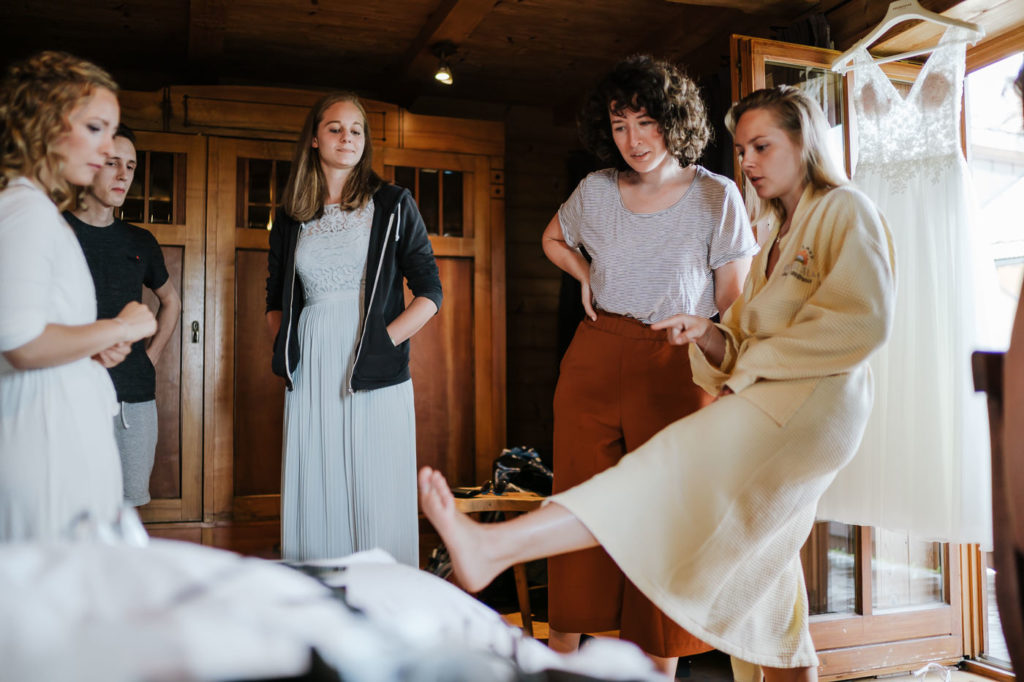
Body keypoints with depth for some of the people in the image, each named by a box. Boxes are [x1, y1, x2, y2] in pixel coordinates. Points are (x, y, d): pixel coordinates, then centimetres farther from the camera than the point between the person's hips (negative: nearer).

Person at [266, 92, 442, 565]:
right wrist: (285, 347, 6)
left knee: (377, 505, -3)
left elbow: (430, 293, 0)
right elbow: (275, 299, 23)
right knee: (314, 502, 7)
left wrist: (385, 341, -11)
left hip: (374, 376, -3)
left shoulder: (392, 205, 4)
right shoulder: (291, 217, 14)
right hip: (310, 376, 3)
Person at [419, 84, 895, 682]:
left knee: (669, 471, -25)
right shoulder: (777, 240, 27)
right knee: (762, 579, 8)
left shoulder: (846, 209, 3)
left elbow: (863, 320, -13)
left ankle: (493, 548, -35)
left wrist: (756, 363, -11)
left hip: (812, 404, -9)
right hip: (772, 409, 9)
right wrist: (708, 336, -4)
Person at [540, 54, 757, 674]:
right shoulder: (597, 191, 5)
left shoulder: (716, 196, -3)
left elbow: (734, 303, -1)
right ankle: (562, 655, 21)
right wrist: (587, 278, 8)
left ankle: (661, 665, 17)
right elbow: (553, 238, 27)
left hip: (676, 367, -2)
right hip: (593, 360, 3)